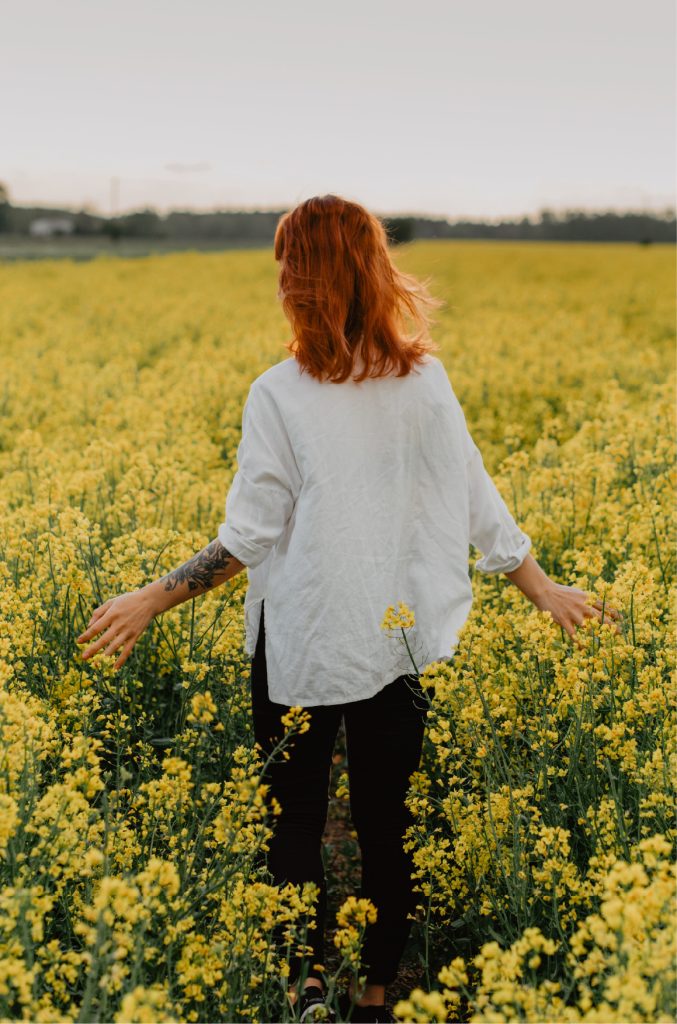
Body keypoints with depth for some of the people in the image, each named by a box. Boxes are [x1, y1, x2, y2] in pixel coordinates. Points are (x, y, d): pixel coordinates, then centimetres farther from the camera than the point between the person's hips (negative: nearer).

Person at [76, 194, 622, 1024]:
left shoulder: (280, 395, -15)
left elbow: (249, 539, -15)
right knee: (386, 821, 16)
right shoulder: (427, 383, -3)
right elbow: (481, 513, 1)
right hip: (402, 644, 4)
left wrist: (149, 600, -6)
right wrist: (546, 591, 15)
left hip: (304, 644, -3)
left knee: (295, 817, 15)